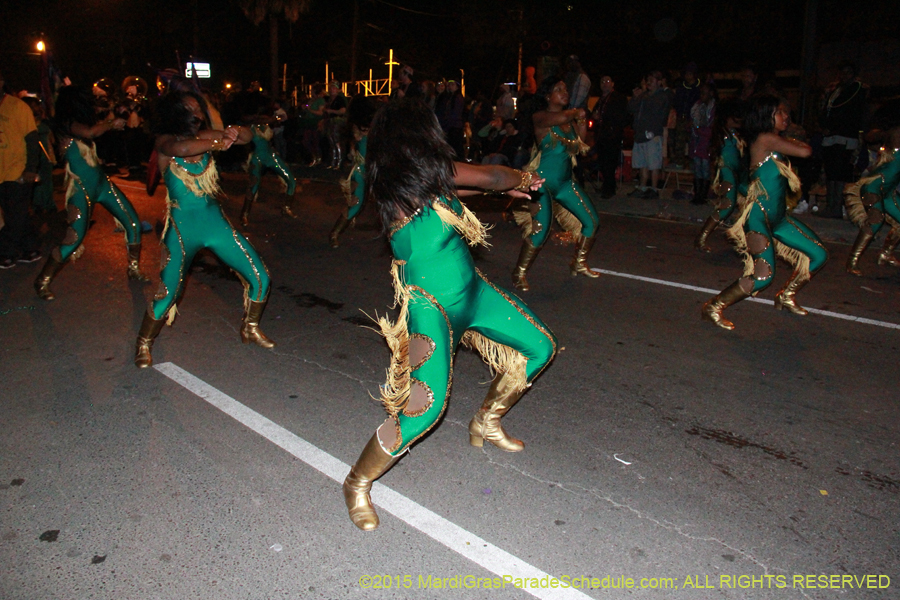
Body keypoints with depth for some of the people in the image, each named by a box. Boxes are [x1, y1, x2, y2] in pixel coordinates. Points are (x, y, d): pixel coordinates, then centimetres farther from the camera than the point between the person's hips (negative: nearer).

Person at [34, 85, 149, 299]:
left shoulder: (81, 120, 11)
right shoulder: (67, 124, -13)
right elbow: (90, 132, -29)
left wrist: (106, 115, -1)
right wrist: (112, 123, -13)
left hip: (102, 183, 8)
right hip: (81, 187, -8)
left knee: (133, 223, 5)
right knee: (74, 238, -11)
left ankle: (134, 269, 21)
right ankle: (42, 282, 6)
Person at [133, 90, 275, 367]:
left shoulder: (206, 137, 4)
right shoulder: (165, 142, -7)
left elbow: (247, 135, -5)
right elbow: (181, 148, -32)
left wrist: (233, 132, -26)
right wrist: (219, 141, -24)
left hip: (215, 221, 4)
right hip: (183, 227, -4)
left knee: (259, 277, 1)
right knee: (167, 292, -9)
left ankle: (250, 329, 24)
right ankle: (143, 344, 18)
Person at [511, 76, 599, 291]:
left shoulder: (571, 120, 12)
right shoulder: (540, 117, -8)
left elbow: (580, 149, 13)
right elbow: (558, 118, -30)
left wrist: (582, 127, -1)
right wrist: (577, 112, -11)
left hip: (565, 181, 7)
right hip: (543, 181, -7)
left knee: (592, 221, 5)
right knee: (540, 230, -17)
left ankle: (579, 264, 23)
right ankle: (519, 273, 0)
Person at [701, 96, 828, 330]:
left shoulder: (773, 140, 14)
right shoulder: (766, 139, -14)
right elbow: (805, 151, -18)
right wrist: (795, 143, 2)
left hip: (778, 217, 10)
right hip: (759, 216, -10)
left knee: (818, 255, 13)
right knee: (764, 275, -19)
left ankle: (785, 297, 29)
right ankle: (713, 307, -7)